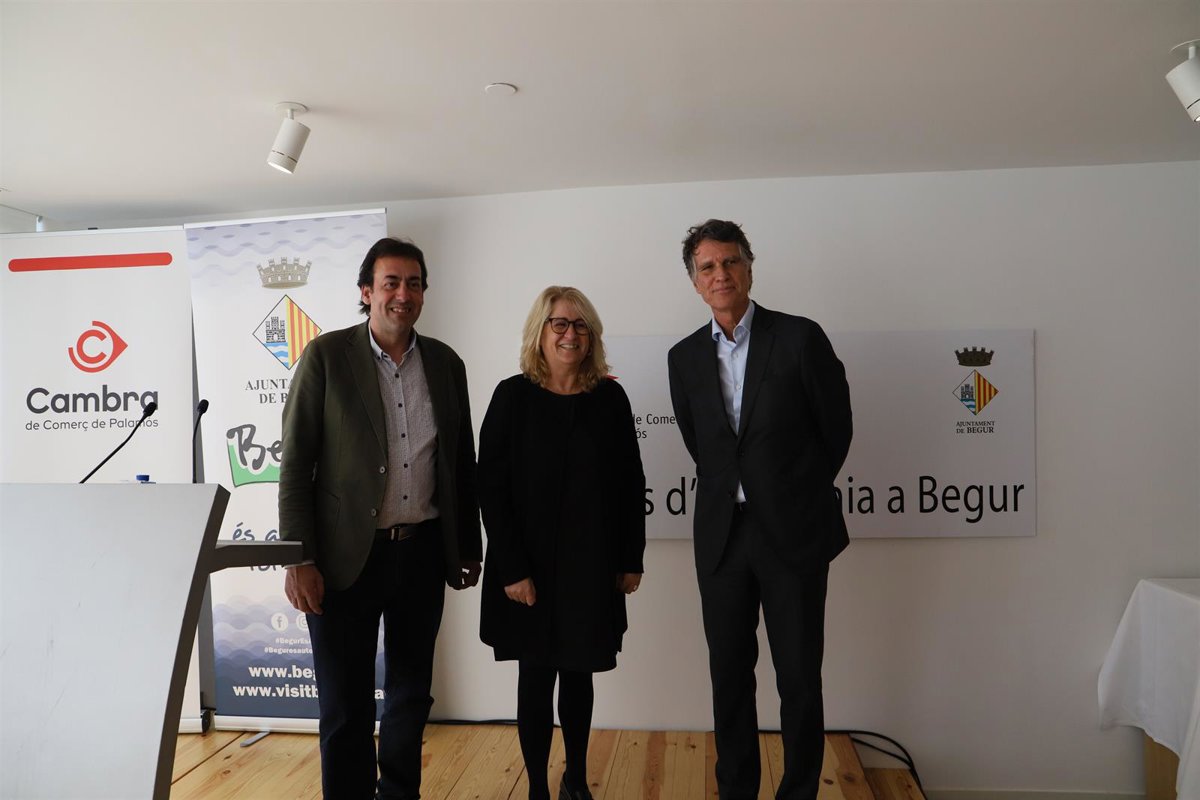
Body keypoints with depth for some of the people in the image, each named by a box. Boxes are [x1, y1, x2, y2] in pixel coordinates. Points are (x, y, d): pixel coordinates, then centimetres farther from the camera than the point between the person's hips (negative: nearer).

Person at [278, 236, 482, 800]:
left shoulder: (445, 363, 5)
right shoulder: (326, 357, -5)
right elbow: (295, 463, -6)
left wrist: (468, 548, 12)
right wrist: (299, 560, -11)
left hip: (423, 553, 4)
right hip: (347, 557, -3)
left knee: (411, 695, 17)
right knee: (345, 706, 7)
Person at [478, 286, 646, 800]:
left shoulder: (610, 397, 1)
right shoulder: (514, 396, -6)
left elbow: (631, 483, 5)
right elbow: (491, 487, -9)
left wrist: (632, 560, 3)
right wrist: (512, 568, -14)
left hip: (593, 567, 3)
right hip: (532, 566, -2)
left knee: (579, 673, 15)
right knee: (537, 676, 8)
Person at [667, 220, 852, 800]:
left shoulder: (800, 338, -7)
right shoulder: (685, 357, 4)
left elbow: (836, 430, 2)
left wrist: (798, 494, 10)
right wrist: (732, 492, 12)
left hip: (794, 532, -3)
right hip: (722, 534, 3)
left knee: (799, 677, 7)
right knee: (729, 674, 12)